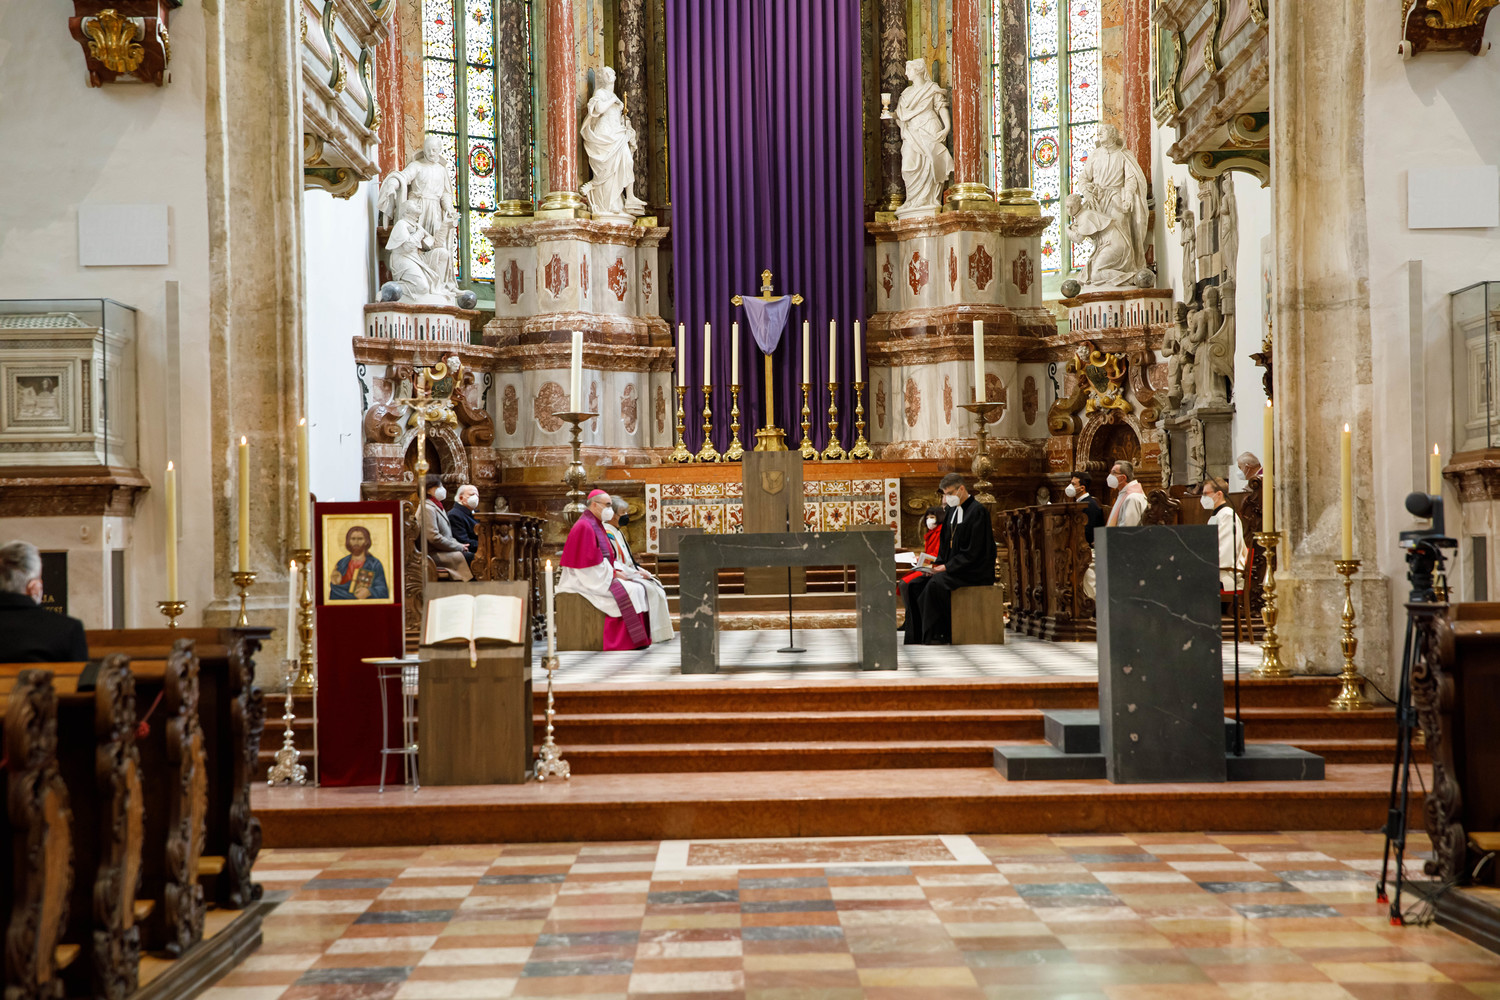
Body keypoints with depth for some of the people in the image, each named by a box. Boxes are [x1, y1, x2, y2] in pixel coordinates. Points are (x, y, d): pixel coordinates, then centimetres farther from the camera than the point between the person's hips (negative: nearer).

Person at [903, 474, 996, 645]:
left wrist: (947, 567, -18)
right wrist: (938, 565, 0)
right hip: (952, 569, 9)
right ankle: (916, 636, -8)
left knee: (935, 584, -31)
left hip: (973, 572, -9)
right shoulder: (953, 511, 15)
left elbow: (973, 552, -17)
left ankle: (937, 636, -24)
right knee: (915, 586, -6)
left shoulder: (977, 511, -11)